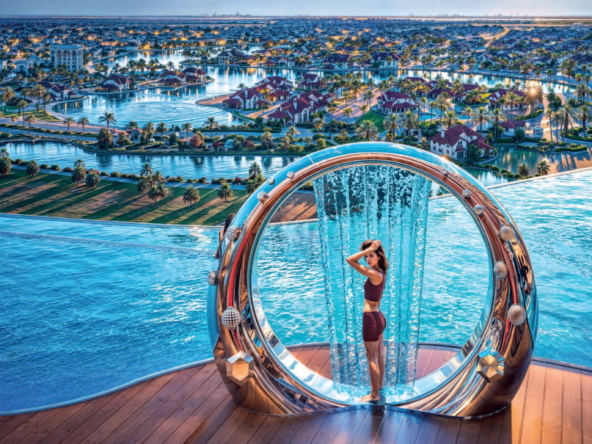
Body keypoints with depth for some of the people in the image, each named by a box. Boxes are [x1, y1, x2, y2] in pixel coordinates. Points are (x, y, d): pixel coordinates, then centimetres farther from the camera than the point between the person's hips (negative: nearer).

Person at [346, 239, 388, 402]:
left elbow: (350, 260, -28)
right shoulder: (380, 272, 3)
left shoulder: (375, 274, -24)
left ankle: (375, 394, 11)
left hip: (371, 318, -10)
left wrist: (370, 249, -26)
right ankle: (380, 384, 41)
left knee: (372, 357, 1)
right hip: (378, 316, 10)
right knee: (379, 353, 24)